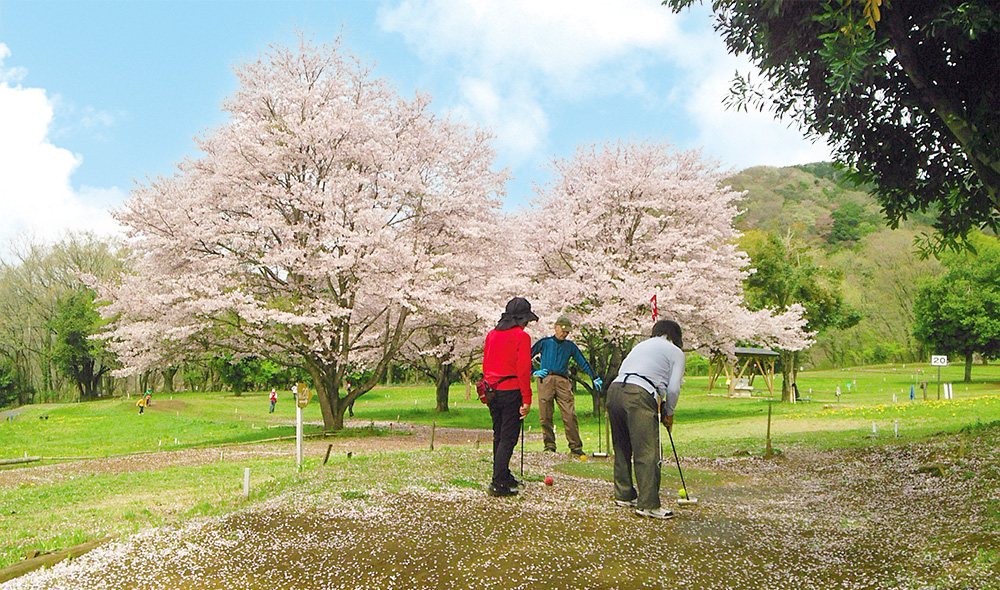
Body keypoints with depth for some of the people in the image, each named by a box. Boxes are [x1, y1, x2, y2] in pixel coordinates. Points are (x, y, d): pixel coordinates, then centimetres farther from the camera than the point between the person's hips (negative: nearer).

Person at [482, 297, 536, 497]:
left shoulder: (491, 334, 11)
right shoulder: (522, 336, -9)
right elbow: (523, 370, -14)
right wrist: (526, 400, -12)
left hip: (492, 392, 7)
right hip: (512, 391, -7)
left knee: (499, 435, 16)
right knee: (508, 437, -4)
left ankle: (504, 476, 29)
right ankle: (498, 483, -8)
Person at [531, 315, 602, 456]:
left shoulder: (570, 346, 21)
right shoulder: (545, 342, 14)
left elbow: (583, 362, 22)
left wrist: (595, 378, 16)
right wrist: (534, 371, 4)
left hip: (563, 381, 1)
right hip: (545, 380, -1)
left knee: (570, 415, -10)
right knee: (545, 416, -3)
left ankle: (575, 446, -6)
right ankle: (549, 445, 7)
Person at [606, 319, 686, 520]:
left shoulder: (640, 345, 32)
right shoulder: (676, 352, 15)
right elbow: (673, 388, 4)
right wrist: (668, 413, 20)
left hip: (614, 389, 7)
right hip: (639, 395, -7)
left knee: (622, 448, 18)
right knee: (648, 453, -4)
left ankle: (623, 494, 28)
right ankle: (648, 504, -4)